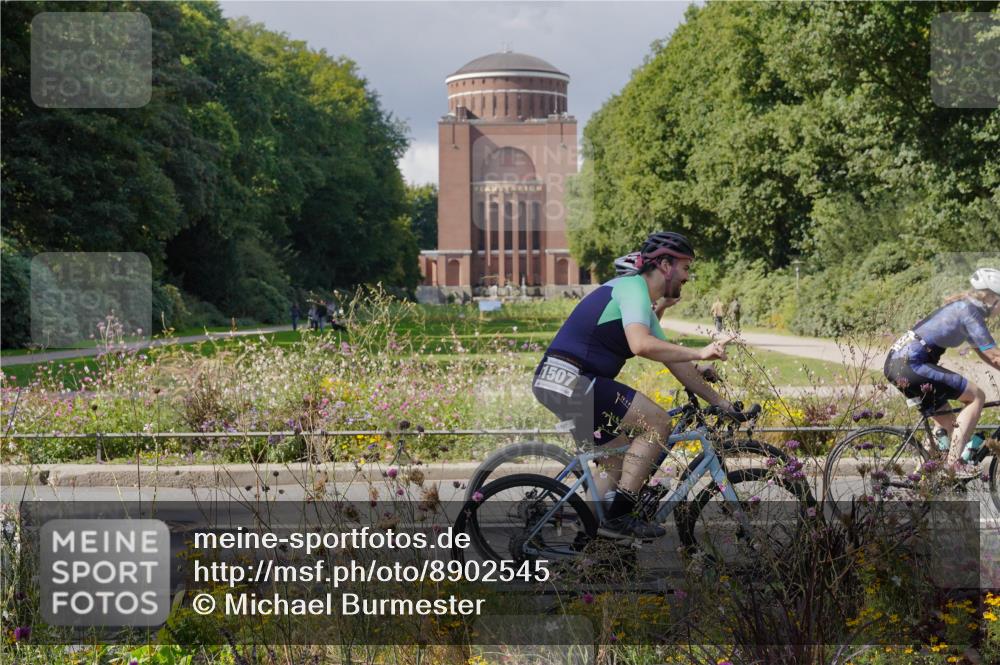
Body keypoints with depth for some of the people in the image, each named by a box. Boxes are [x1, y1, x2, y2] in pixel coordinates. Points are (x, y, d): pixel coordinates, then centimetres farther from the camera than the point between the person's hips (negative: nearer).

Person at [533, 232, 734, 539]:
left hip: (553, 383, 11)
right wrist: (699, 353, -24)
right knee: (657, 422, -10)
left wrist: (719, 401, 22)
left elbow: (675, 362, 24)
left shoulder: (642, 301, 22)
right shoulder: (633, 287, -9)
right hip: (571, 380, -11)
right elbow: (641, 345, -29)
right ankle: (619, 517, -11)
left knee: (622, 453, 20)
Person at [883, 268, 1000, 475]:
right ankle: (955, 460, -8)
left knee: (947, 426, 18)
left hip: (895, 362, 10)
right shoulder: (970, 313, -9)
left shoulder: (961, 307, 20)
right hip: (910, 366, -10)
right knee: (976, 396, -5)